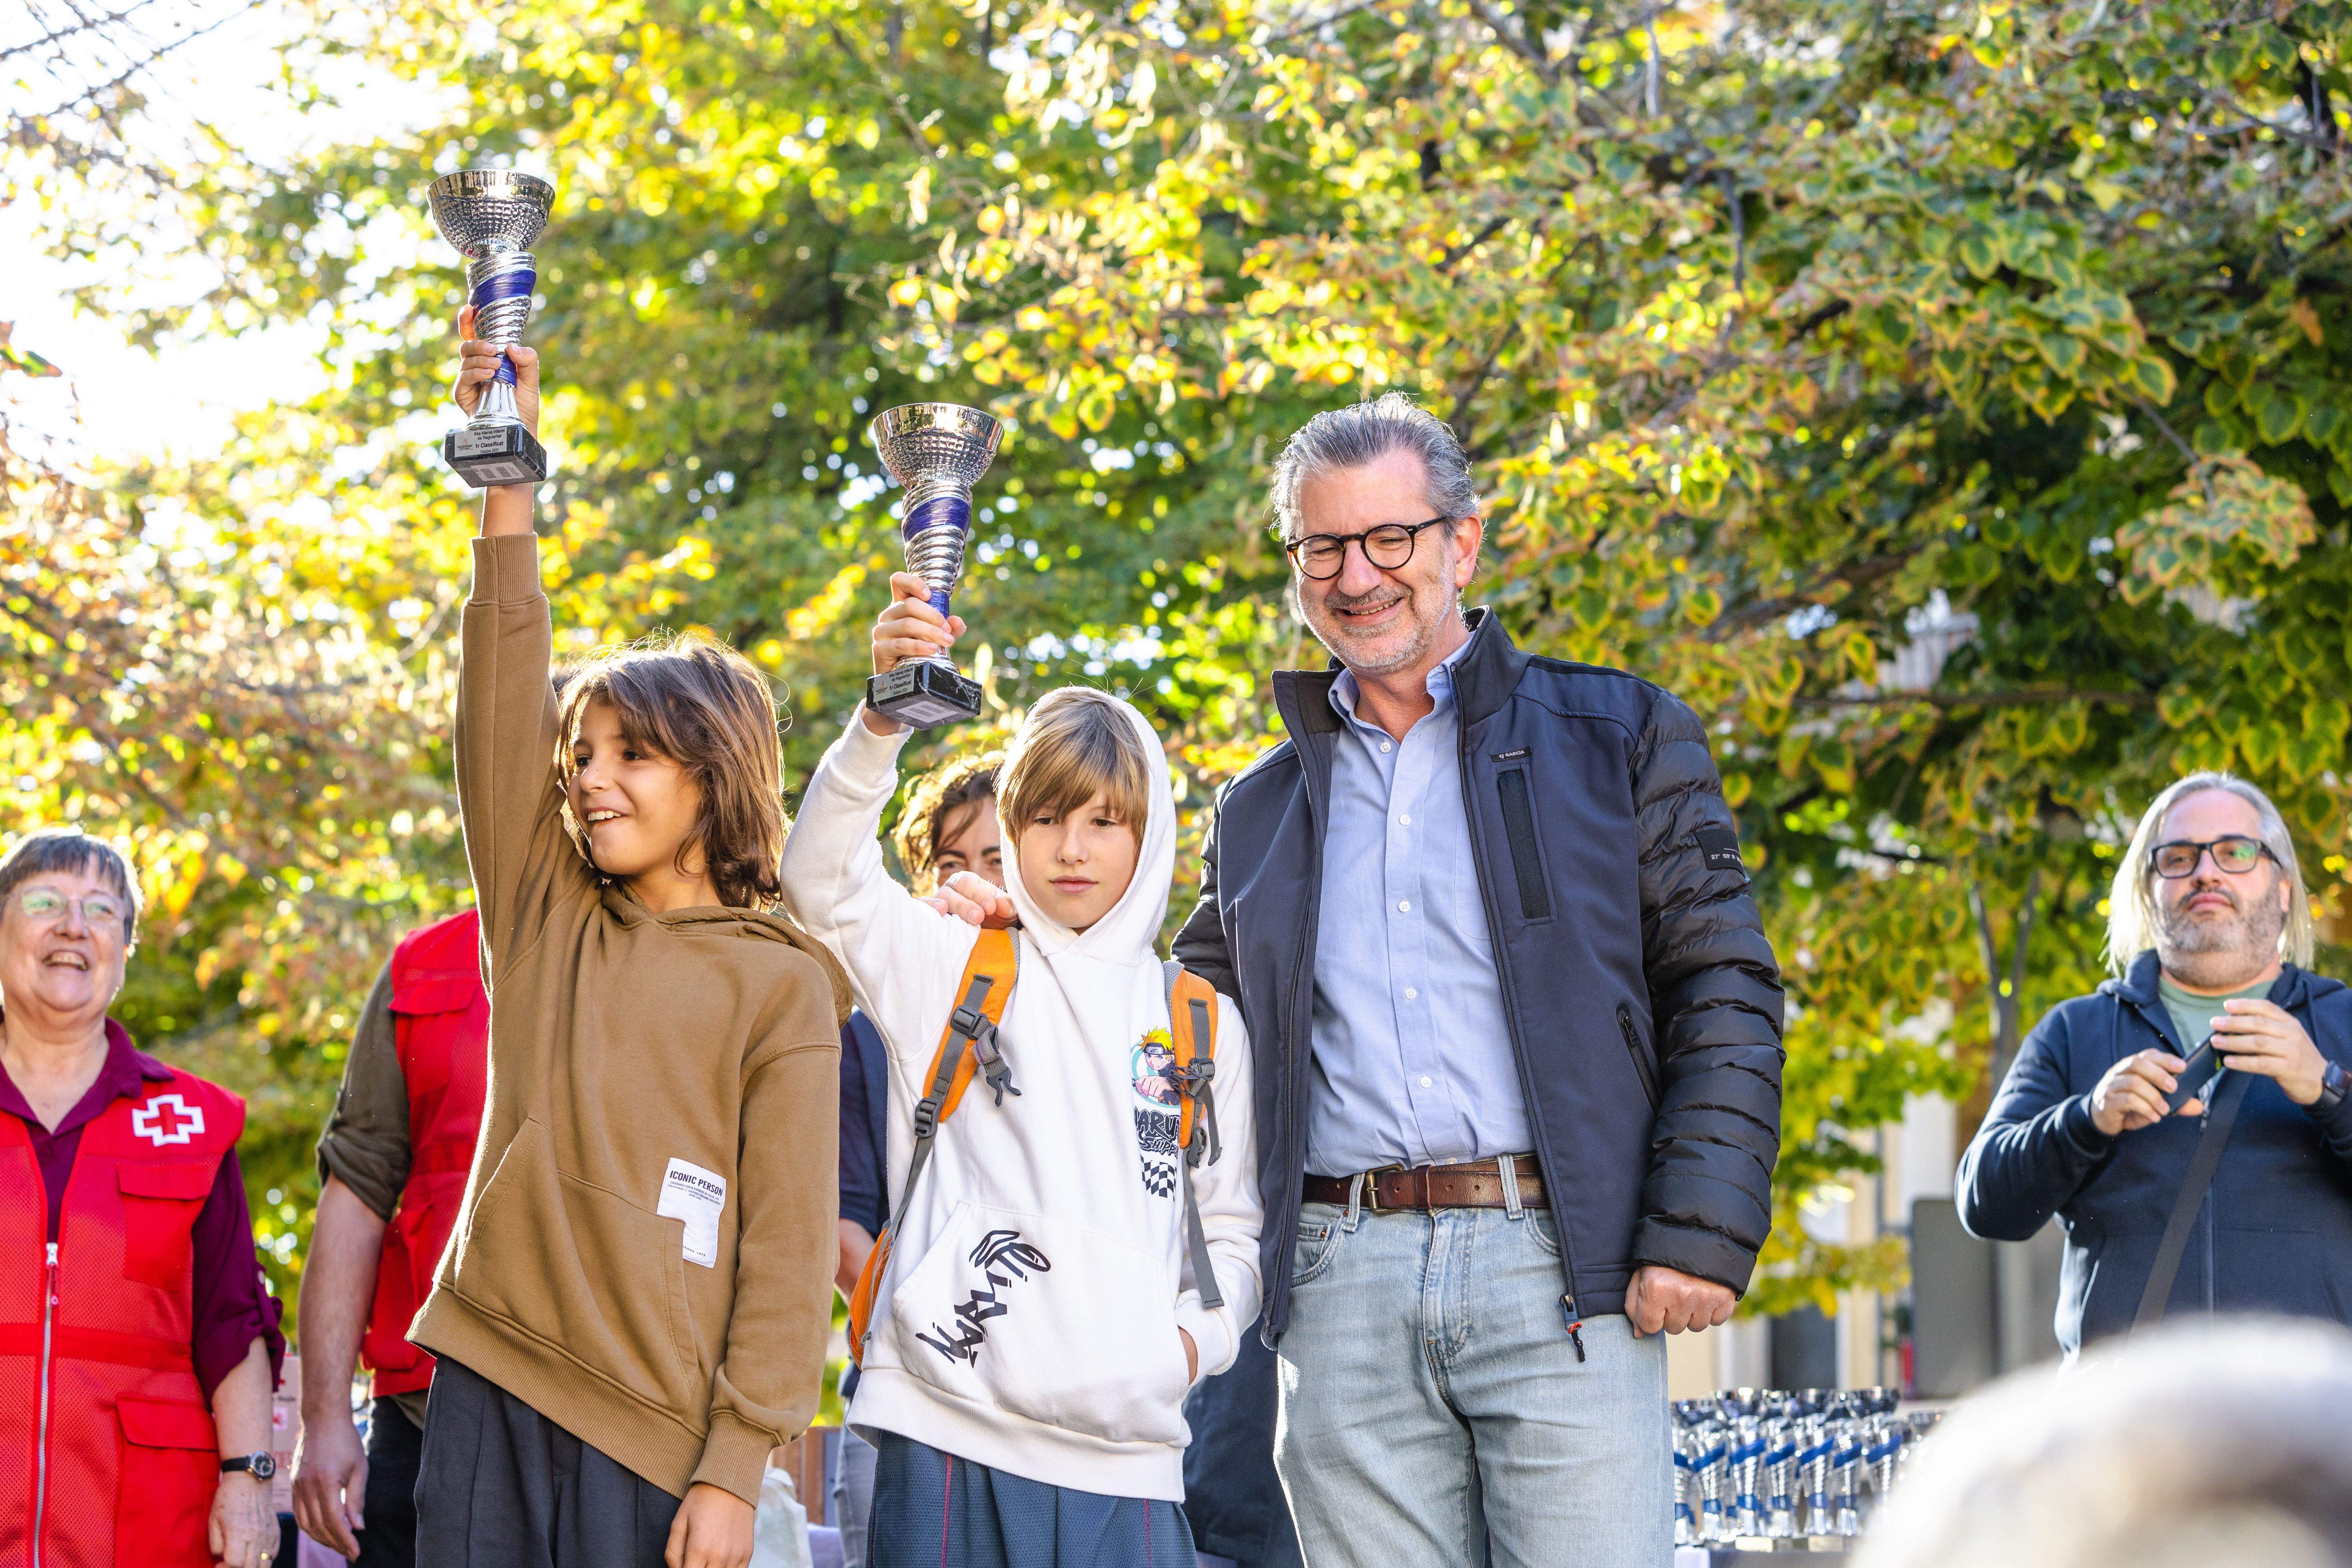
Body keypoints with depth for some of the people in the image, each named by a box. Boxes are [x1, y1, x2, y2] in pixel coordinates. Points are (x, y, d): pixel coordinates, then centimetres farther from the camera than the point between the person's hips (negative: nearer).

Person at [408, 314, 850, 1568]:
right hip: (489, 1382, 3)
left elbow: (786, 1246, -2)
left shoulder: (779, 986, 2)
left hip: (656, 1429, -3)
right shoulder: (544, 910, 13)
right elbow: (503, 696, 3)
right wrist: (507, 478, -5)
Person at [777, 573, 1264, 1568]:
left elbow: (1231, 1228, 20)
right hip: (950, 1432, -2)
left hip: (1127, 1449, 2)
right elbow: (823, 881, -9)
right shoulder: (951, 970, 9)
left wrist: (1198, 1338, 1)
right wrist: (884, 719, -23)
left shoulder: (1204, 1025, 15)